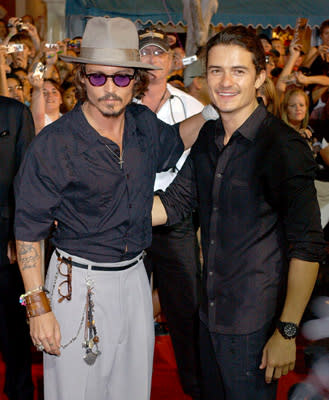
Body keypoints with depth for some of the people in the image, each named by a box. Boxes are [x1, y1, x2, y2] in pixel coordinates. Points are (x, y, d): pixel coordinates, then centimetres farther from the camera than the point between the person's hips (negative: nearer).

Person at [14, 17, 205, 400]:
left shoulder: (143, 124, -1)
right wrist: (38, 306, -14)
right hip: (79, 286, -5)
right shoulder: (53, 143, -16)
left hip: (134, 279, 5)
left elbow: (175, 140, 25)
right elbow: (28, 230, -11)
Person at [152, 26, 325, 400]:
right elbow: (174, 201, 10)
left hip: (254, 326, -7)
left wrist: (287, 331, -18)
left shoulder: (283, 147, -18)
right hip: (210, 312, 7)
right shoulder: (209, 136, 4)